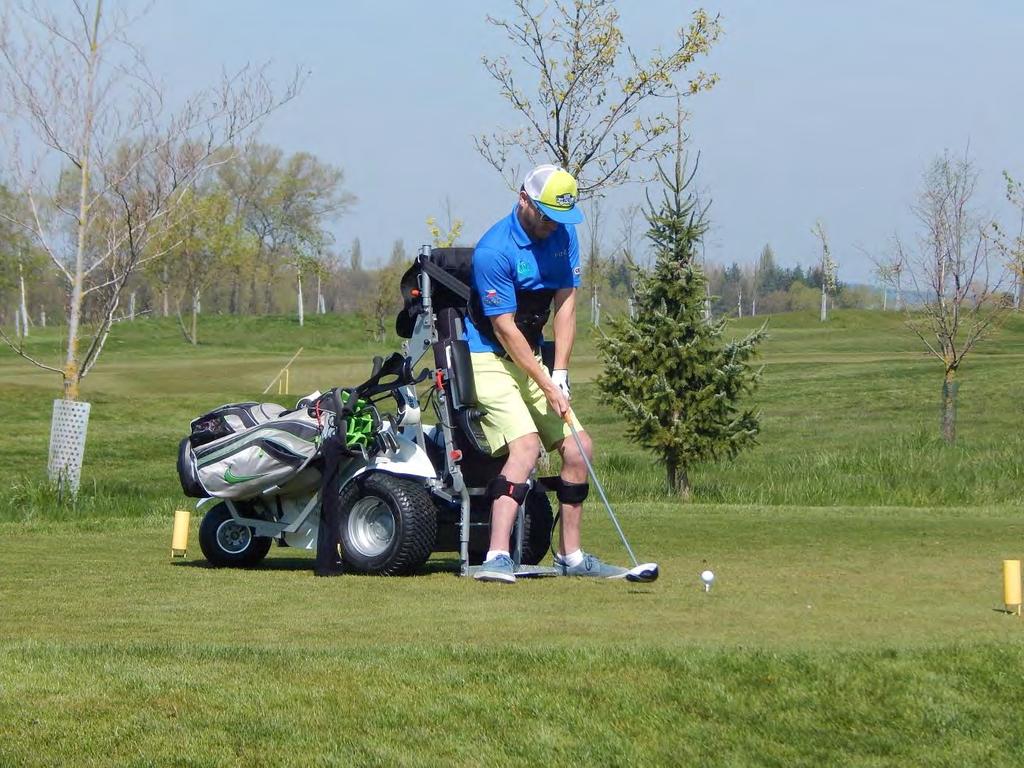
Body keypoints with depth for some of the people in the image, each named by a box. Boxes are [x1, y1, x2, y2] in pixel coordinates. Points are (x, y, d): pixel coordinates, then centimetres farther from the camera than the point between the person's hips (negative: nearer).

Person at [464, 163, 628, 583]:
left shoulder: (564, 235, 2)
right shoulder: (494, 251, -22)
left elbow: (565, 305, 2)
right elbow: (504, 328, -20)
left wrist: (560, 373, -8)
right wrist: (546, 387, -20)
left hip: (532, 358, 8)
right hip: (489, 359, -8)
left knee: (577, 446, 6)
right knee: (525, 444, -26)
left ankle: (570, 556, 17)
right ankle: (497, 557, -35)